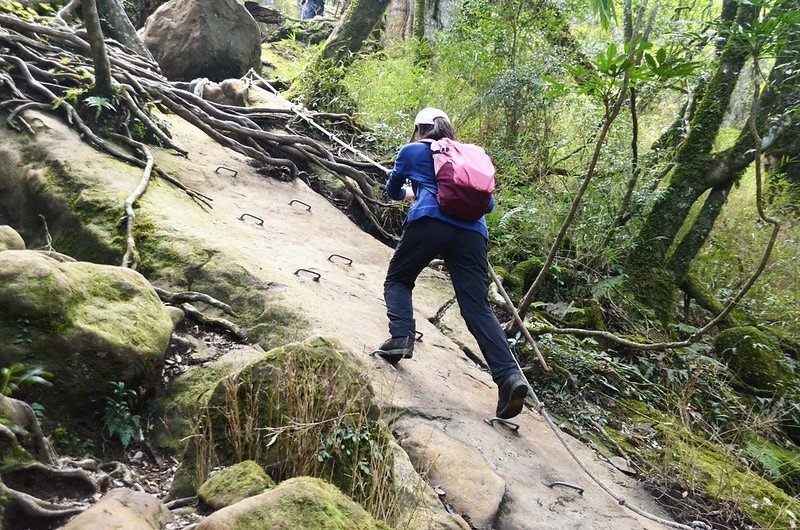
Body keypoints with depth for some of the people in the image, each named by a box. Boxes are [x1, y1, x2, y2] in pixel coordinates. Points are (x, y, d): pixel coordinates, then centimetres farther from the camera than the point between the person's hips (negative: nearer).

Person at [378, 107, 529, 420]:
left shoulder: (411, 150, 24)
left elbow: (392, 191, 39)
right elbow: (488, 203, 31)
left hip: (430, 222, -3)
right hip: (472, 232, 3)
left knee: (397, 280, 18)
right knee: (477, 307, -3)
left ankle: (401, 338, -6)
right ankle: (509, 375, -20)